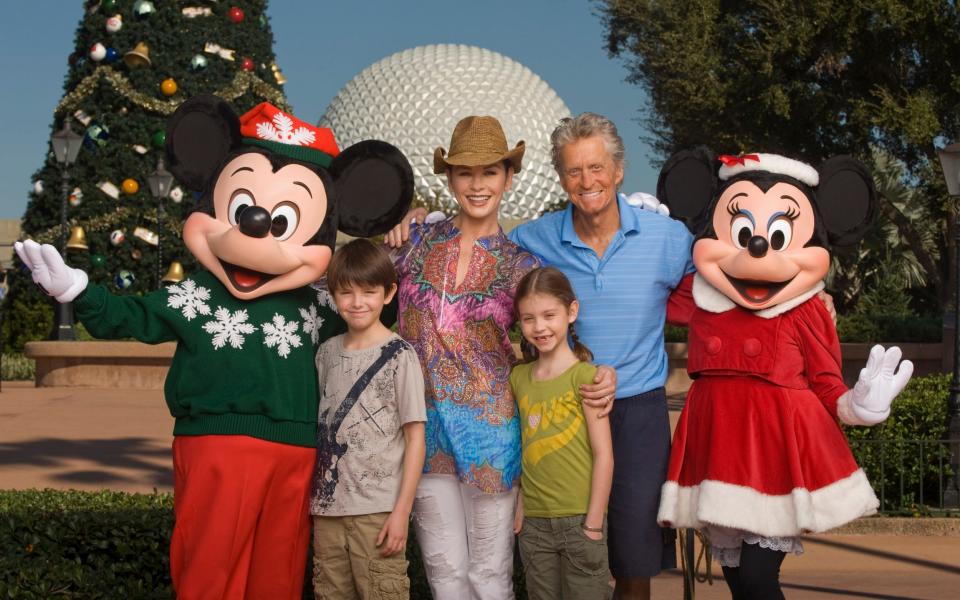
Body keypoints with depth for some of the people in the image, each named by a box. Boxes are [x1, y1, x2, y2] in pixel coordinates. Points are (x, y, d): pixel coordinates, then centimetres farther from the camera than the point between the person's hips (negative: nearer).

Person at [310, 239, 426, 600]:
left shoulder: (399, 356, -6)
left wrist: (402, 511, -12)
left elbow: (415, 437, -6)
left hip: (378, 510, -5)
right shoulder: (327, 352, 9)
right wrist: (312, 498, 9)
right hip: (327, 507, 5)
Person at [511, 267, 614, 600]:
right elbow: (522, 450, 13)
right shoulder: (519, 378, 9)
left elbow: (603, 454, -9)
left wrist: (594, 524, -11)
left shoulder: (583, 376, -7)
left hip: (579, 518, -5)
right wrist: (519, 509, 5)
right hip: (534, 522, 5)